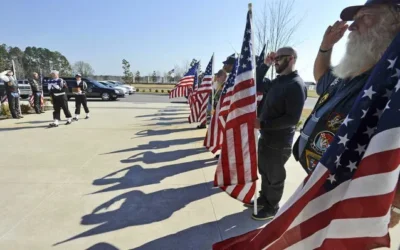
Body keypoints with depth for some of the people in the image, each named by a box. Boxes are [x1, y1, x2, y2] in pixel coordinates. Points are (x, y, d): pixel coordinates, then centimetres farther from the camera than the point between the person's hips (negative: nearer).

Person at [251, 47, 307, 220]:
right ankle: (264, 198, 40)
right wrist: (265, 64, 7)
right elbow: (258, 82, 22)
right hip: (266, 136, 8)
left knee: (275, 176, 9)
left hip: (279, 142, -8)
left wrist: (263, 124, -25)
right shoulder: (278, 81, 8)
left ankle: (272, 208, 28)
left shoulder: (296, 85, -19)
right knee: (264, 171, 21)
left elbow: (292, 118, -25)